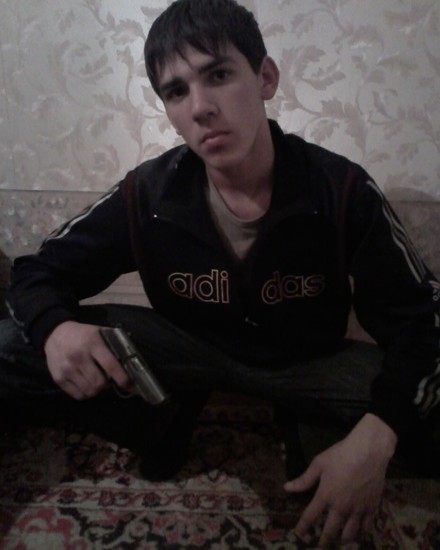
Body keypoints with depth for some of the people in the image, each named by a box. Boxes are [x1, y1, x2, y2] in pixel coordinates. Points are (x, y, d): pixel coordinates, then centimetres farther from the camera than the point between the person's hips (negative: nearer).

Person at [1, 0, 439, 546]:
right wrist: (56, 329, -30)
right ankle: (169, 416, 2)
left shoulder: (343, 191, -19)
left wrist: (376, 435, -35)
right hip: (189, 351, 1)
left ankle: (300, 426, -1)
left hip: (310, 365, 0)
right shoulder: (145, 195, -15)